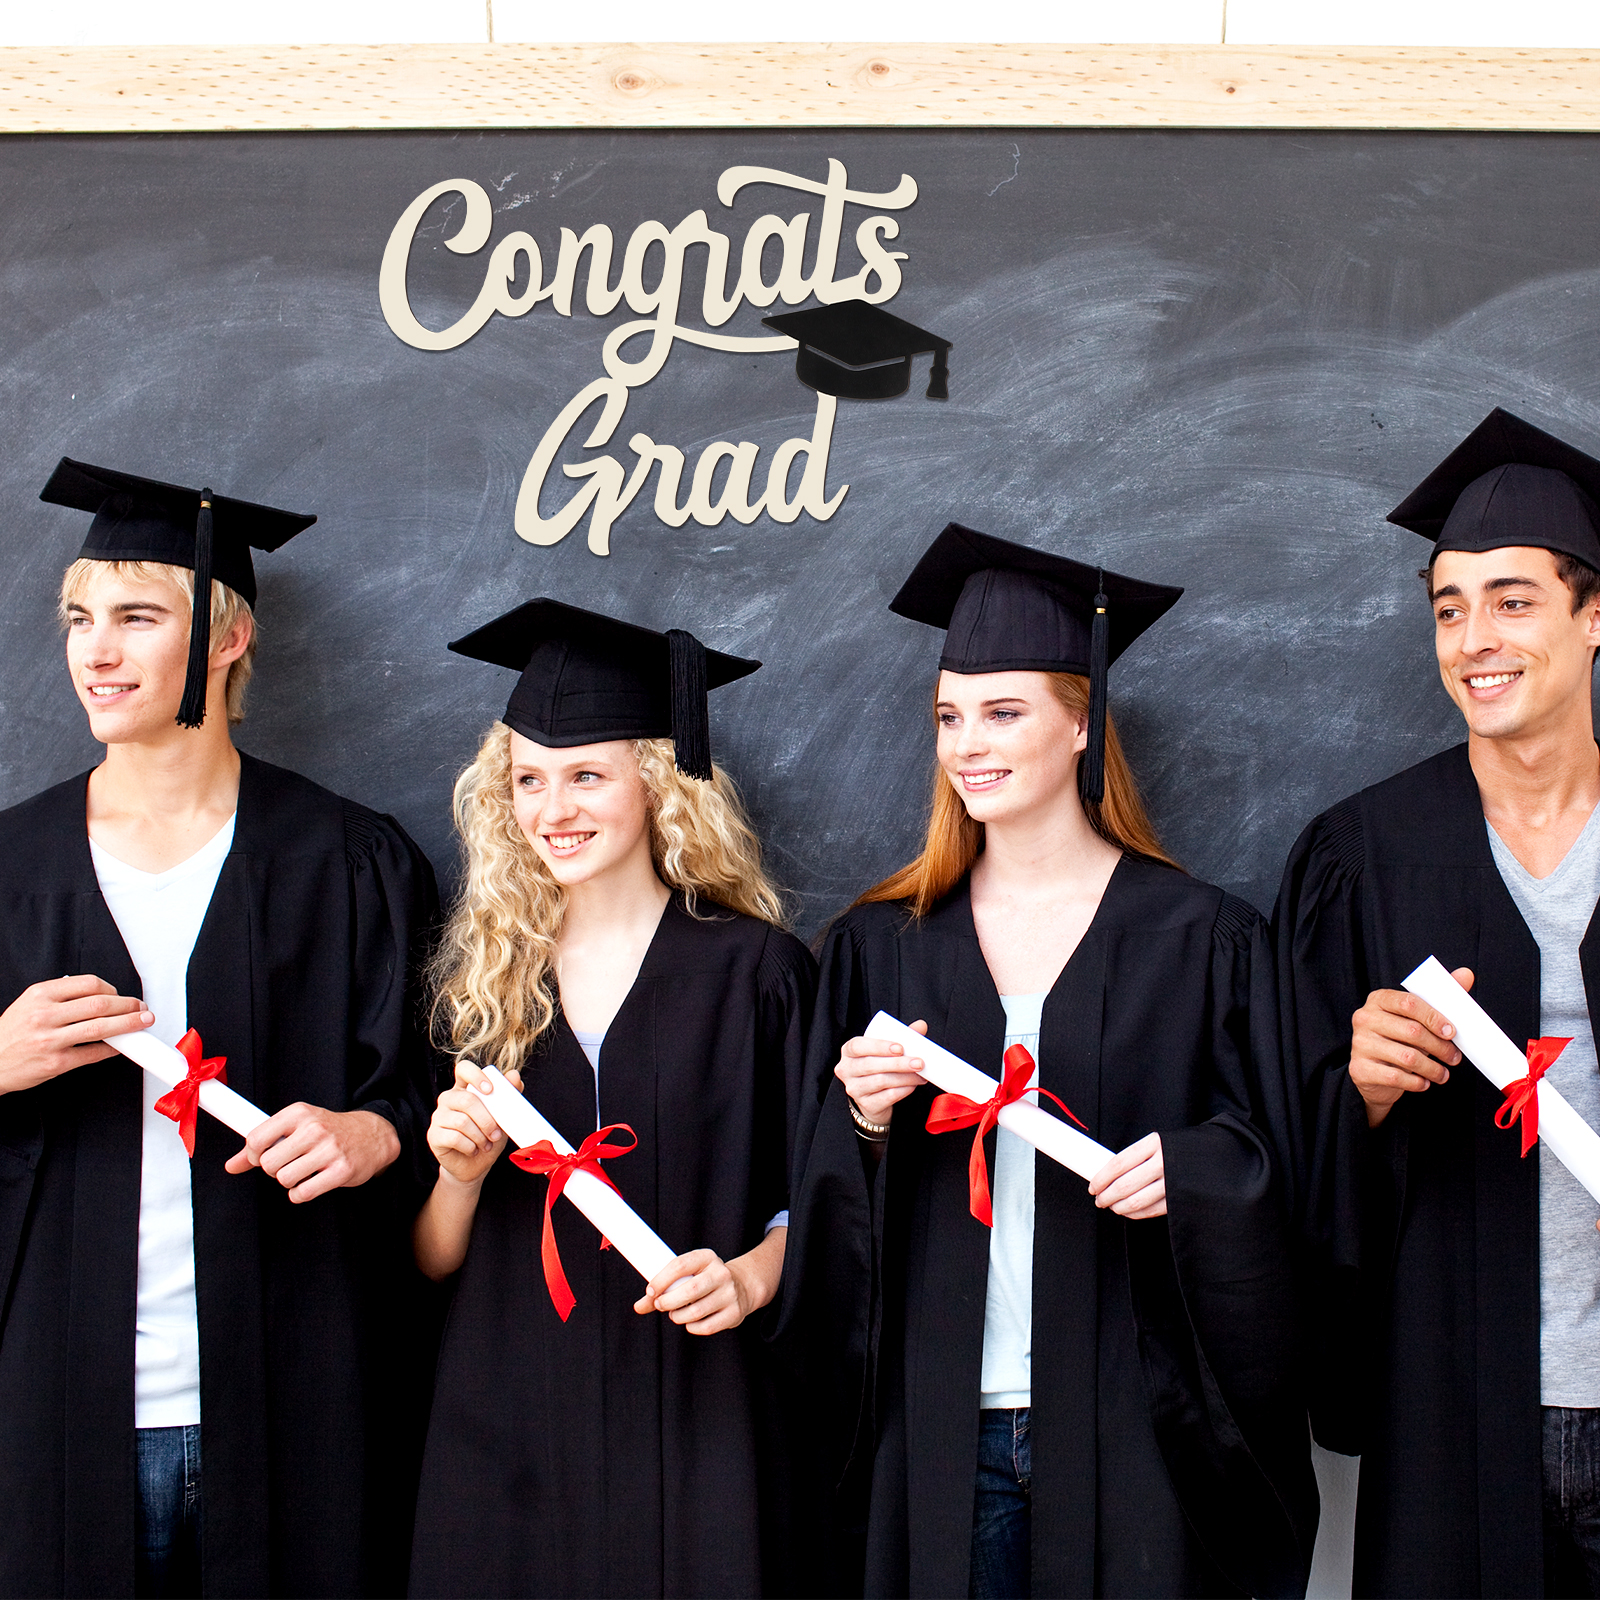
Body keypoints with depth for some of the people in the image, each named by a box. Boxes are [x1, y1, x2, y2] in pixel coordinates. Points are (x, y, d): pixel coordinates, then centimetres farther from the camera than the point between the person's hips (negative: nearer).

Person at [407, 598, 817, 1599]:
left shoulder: (753, 969, -4)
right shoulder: (483, 976, 5)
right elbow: (432, 1263, 8)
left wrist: (748, 1277, -17)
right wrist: (460, 1172, -11)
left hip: (691, 1430, -2)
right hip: (505, 1433, 3)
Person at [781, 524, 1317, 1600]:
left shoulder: (1199, 939, -1)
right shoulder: (882, 944, 6)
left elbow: (1265, 1163, 0)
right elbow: (826, 1206, 8)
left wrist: (1190, 1167, -20)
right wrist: (864, 1123, -12)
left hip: (1127, 1422, -2)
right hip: (938, 1422, 2)